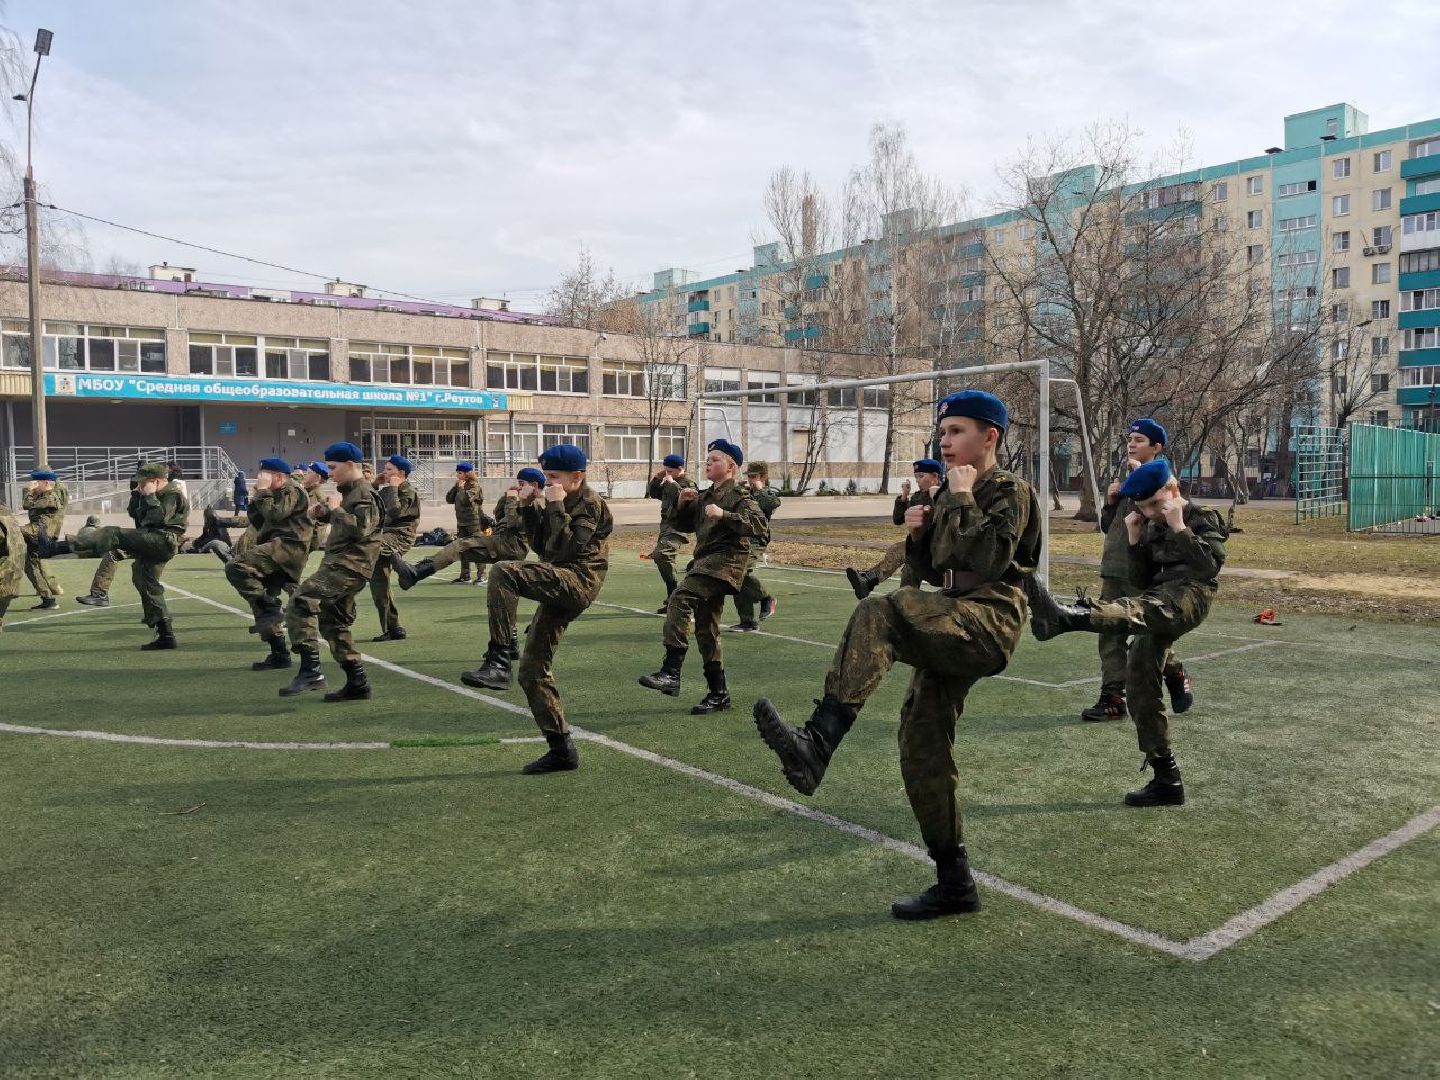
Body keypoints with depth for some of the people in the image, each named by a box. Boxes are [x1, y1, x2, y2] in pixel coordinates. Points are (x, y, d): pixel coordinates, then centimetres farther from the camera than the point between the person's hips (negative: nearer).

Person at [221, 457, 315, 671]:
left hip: (287, 547, -10)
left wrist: (263, 491, -6)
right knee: (261, 603, 9)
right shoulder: (277, 494, 28)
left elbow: (274, 514, -18)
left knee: (235, 567, -25)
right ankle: (279, 655, 12)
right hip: (276, 549, 10)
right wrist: (257, 496, 13)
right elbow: (258, 522, 23)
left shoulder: (291, 490, -3)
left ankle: (271, 608, -21)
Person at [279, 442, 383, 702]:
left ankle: (310, 670, -26)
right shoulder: (349, 491, 20)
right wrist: (321, 514, 13)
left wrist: (335, 509, -16)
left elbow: (360, 529, -25)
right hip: (340, 564, 11)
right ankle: (357, 683, 21)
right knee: (333, 622, 16)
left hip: (349, 565, -11)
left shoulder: (365, 494, -11)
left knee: (300, 603, -23)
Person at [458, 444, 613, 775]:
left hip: (577, 582, -10)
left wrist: (555, 507, -14)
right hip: (559, 589, 10)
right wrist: (527, 509, 12)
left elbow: (565, 550, -17)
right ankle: (562, 750, 15)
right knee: (532, 671, 9)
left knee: (502, 572, -30)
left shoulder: (591, 504, -5)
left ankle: (497, 663, -33)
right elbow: (542, 546, 22)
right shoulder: (563, 504, 23)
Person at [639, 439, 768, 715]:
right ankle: (718, 693, 21)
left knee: (680, 598, -28)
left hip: (725, 561, -9)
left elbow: (761, 527, -18)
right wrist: (681, 503, 7)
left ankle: (670, 673, -33)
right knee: (706, 629, 11)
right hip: (706, 563, 9)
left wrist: (724, 515, -24)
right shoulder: (703, 497, 21)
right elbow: (677, 524, 26)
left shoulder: (740, 496, -4)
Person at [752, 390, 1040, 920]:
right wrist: (918, 534, 4)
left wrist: (962, 500, -11)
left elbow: (989, 562, -18)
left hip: (988, 622, -9)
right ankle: (954, 884, 21)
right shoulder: (950, 493, 21)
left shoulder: (1010, 491, -2)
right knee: (922, 751, 7)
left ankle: (817, 744, -47)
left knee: (879, 612, -34)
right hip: (952, 629, 9)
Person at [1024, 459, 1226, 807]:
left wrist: (1179, 527, -14)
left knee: (1137, 609, -39)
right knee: (1139, 683, 3)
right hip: (1157, 603, 8)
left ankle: (1064, 616, -73)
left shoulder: (1202, 518, 5)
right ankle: (1166, 781, 12)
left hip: (1188, 595, -8)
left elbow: (1209, 567, -13)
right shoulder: (1153, 527, 23)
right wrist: (1134, 539, 6)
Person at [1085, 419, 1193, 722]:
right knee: (1110, 637, 3)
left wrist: (1140, 473, -18)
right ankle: (1112, 699, 7)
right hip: (1113, 572, 7)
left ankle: (1177, 676, 27)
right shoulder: (1125, 479, 18)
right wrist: (1110, 501, 2)